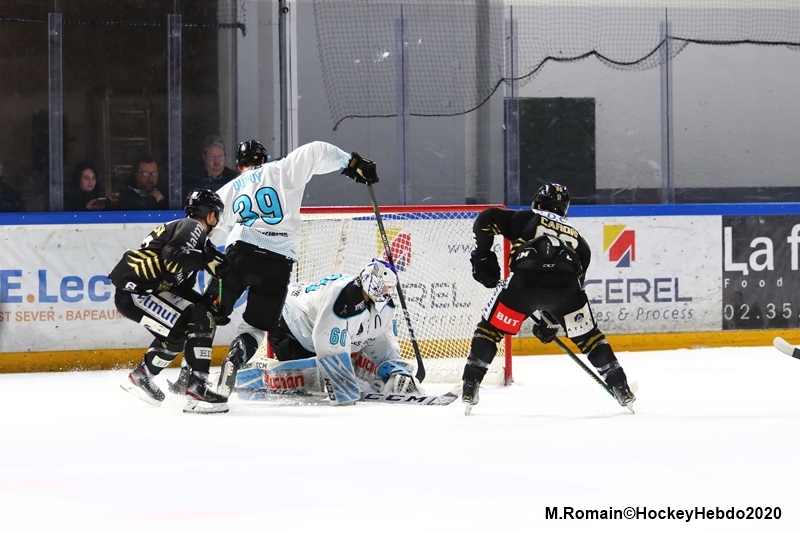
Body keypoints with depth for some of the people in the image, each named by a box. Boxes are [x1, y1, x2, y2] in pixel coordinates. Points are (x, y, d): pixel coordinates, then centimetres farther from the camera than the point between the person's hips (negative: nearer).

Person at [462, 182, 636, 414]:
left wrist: (483, 258, 18)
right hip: (565, 283, 2)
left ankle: (470, 387, 9)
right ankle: (620, 387, 21)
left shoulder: (524, 220, 28)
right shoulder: (576, 238, 36)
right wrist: (552, 320, 39)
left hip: (525, 280, -2)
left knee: (490, 328, 16)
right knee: (587, 335, 23)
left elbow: (486, 220, 15)